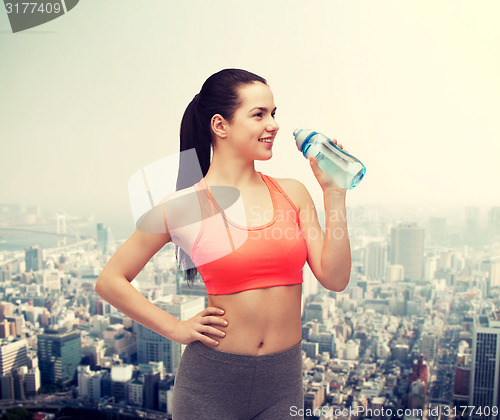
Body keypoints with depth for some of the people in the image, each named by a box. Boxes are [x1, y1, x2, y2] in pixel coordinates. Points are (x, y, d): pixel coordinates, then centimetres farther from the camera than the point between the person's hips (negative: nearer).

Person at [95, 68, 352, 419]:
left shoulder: (292, 193, 1)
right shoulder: (187, 206, -9)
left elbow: (335, 278, -4)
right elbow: (110, 281, -2)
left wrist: (334, 192, -6)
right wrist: (177, 329, -5)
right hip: (212, 380, -3)